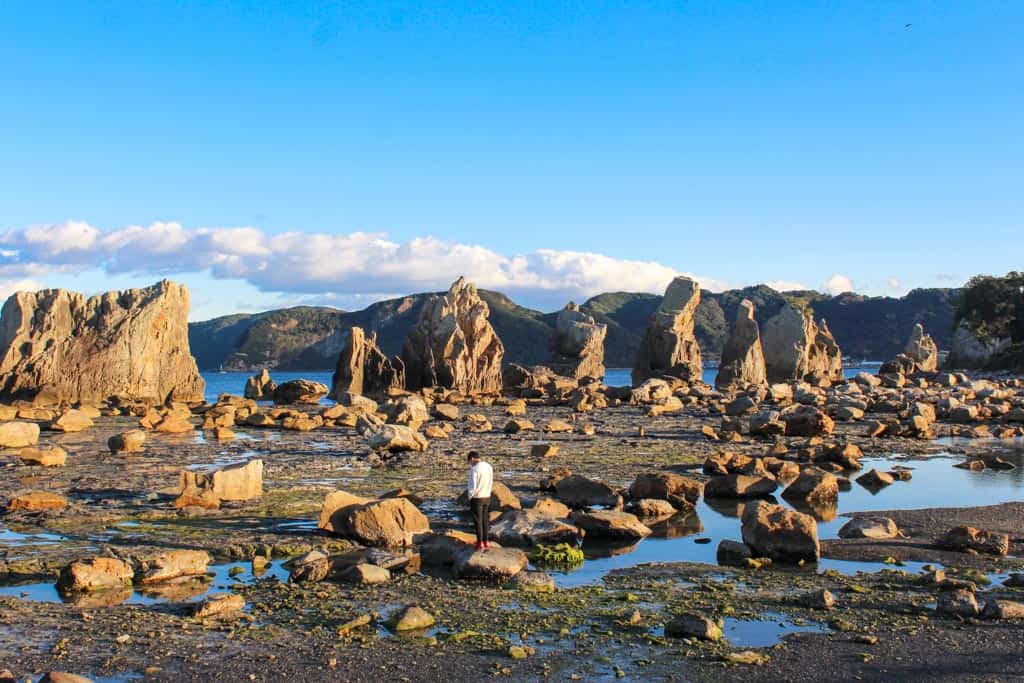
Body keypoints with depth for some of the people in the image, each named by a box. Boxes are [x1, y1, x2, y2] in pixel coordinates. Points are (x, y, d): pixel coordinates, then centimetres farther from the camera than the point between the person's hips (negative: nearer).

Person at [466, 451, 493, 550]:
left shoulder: (474, 469, -20)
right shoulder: (489, 466, 3)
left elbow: (472, 486, -20)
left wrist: (470, 496, -4)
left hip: (477, 498, -7)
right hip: (487, 497, 7)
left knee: (478, 521, 4)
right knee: (485, 520, 16)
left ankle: (480, 543, 10)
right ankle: (486, 541, 21)